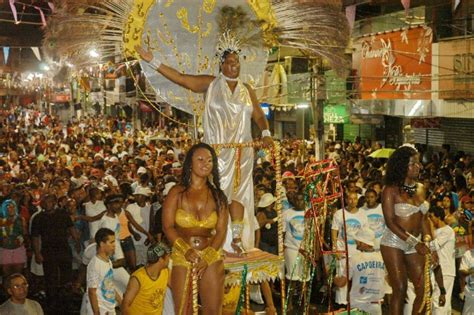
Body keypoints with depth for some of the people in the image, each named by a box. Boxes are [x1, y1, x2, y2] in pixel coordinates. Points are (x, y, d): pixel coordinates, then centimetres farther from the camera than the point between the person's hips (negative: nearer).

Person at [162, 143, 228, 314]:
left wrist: (206, 258, -12)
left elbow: (221, 231, 0)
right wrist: (186, 250, -19)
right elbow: (168, 227, -6)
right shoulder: (177, 193, -2)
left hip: (211, 258, 2)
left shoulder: (217, 196, 4)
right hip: (182, 257, -1)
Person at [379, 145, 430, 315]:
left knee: (423, 289, 0)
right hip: (394, 243, -5)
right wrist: (415, 242, -20)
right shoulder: (391, 190, -9)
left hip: (415, 244, 5)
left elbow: (423, 219, 11)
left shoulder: (420, 188, 8)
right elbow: (390, 222, -15)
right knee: (400, 289, -5)